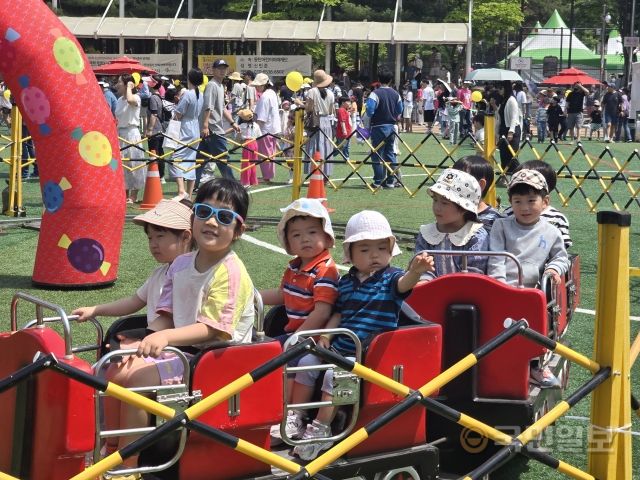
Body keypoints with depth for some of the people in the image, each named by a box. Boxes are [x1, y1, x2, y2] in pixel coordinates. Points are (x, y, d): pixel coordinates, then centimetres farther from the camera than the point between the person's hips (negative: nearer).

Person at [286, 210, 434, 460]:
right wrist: (325, 335, 3)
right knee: (306, 362, 2)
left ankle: (321, 428, -12)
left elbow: (403, 283, -32)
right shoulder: (346, 281, 10)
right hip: (339, 347, 7)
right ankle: (295, 418, 15)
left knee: (334, 374, -24)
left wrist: (415, 271, -54)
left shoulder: (390, 278, -8)